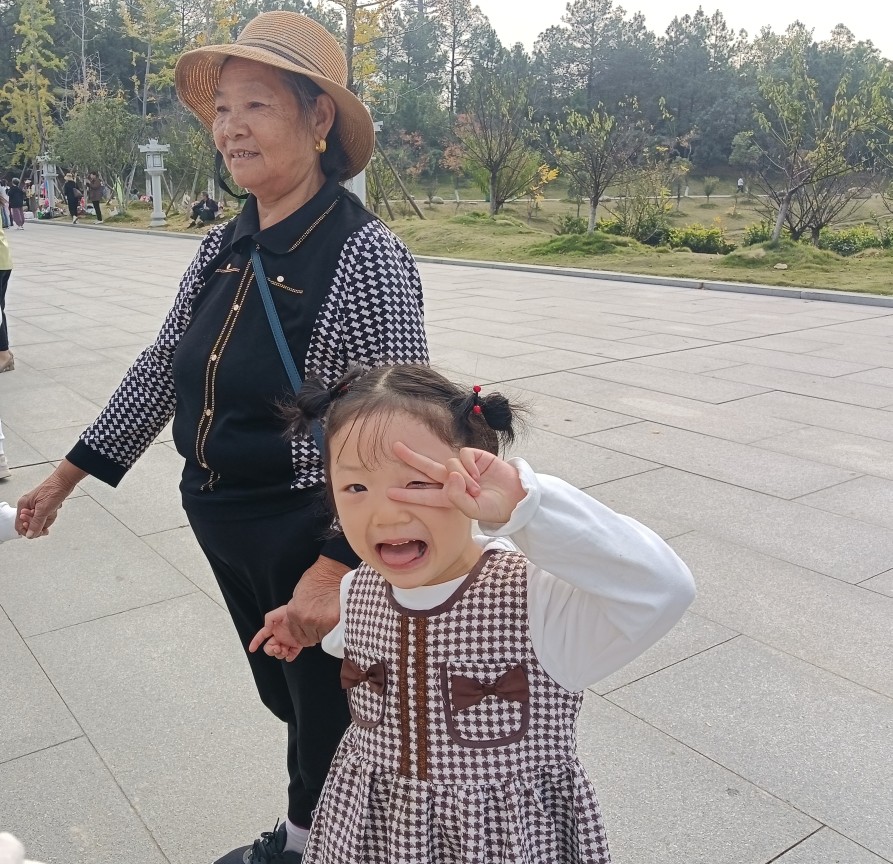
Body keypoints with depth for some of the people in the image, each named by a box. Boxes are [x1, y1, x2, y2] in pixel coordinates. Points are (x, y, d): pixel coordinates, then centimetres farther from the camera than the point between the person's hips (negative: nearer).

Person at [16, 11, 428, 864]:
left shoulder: (365, 255, -20)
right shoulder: (223, 246, 2)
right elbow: (162, 367, 12)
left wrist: (334, 566, -27)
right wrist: (68, 472, 15)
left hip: (313, 535, -7)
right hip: (223, 526, 7)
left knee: (329, 718, 14)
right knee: (284, 696, 25)